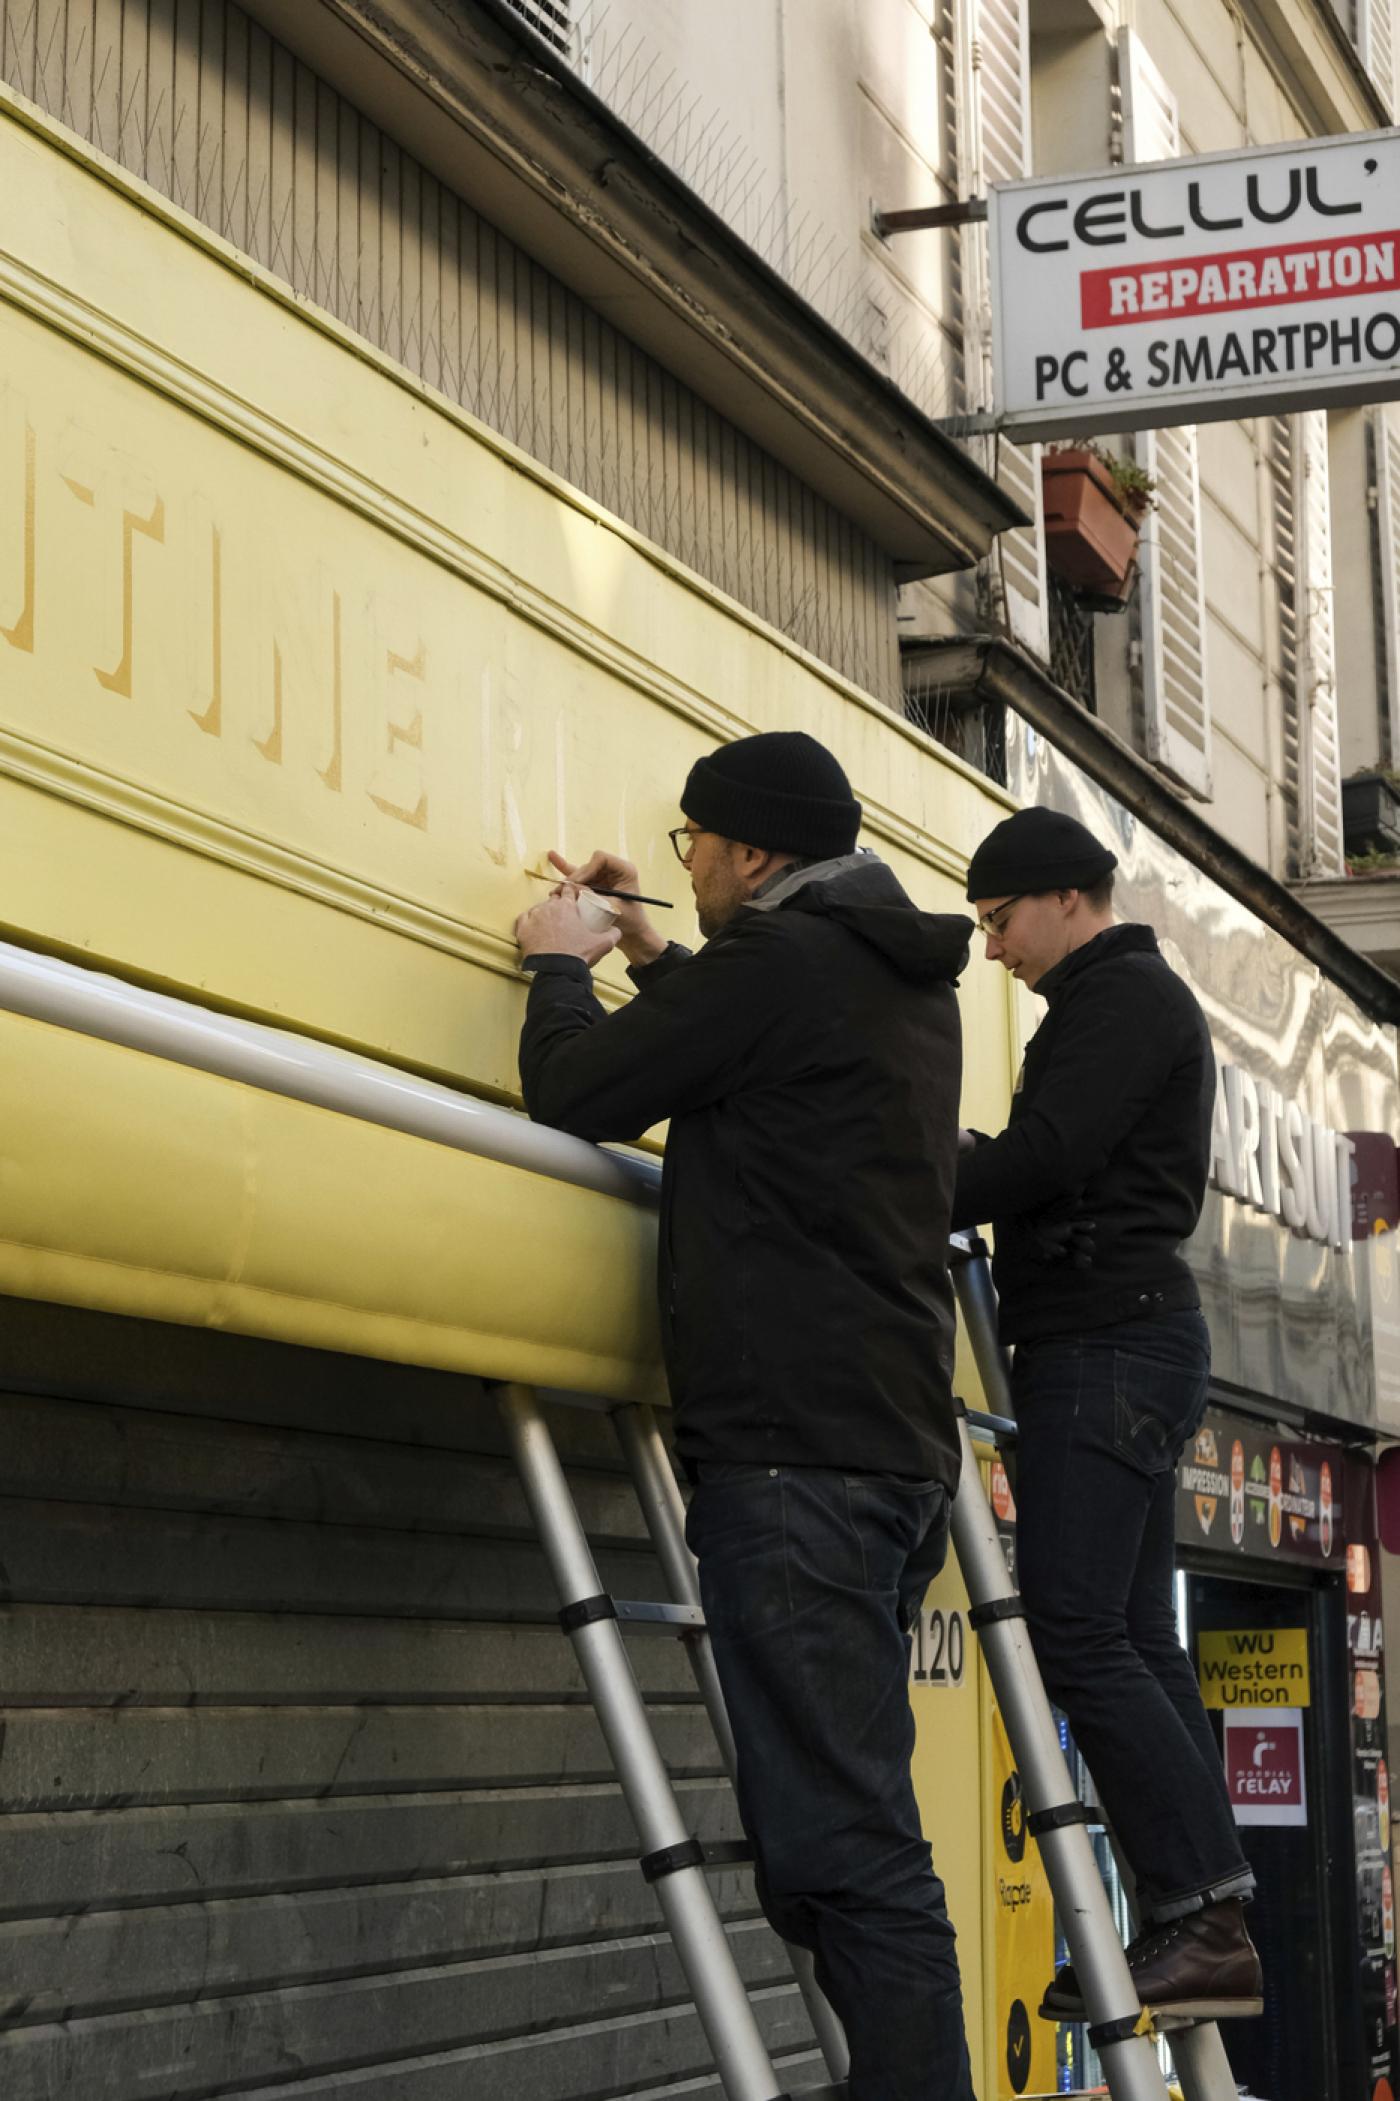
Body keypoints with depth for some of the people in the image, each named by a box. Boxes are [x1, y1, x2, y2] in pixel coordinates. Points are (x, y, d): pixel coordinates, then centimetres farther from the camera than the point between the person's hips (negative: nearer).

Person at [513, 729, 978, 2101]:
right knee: (849, 1826, 13)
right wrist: (651, 958, 35)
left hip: (794, 1450, -10)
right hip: (894, 1442, 10)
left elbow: (573, 1092, -3)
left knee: (841, 1844, -14)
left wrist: (558, 968, 15)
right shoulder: (905, 980, 19)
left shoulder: (779, 960, -10)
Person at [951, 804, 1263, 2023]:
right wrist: (955, 1174, 9)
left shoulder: (1124, 996, -7)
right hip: (1123, 1340, 11)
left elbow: (1045, 1156, -19)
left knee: (1077, 1632, -16)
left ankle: (1204, 1916, -19)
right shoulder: (1120, 1003, 25)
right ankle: (1205, 1927, 5)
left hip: (1107, 1340, -11)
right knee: (1133, 1639, 6)